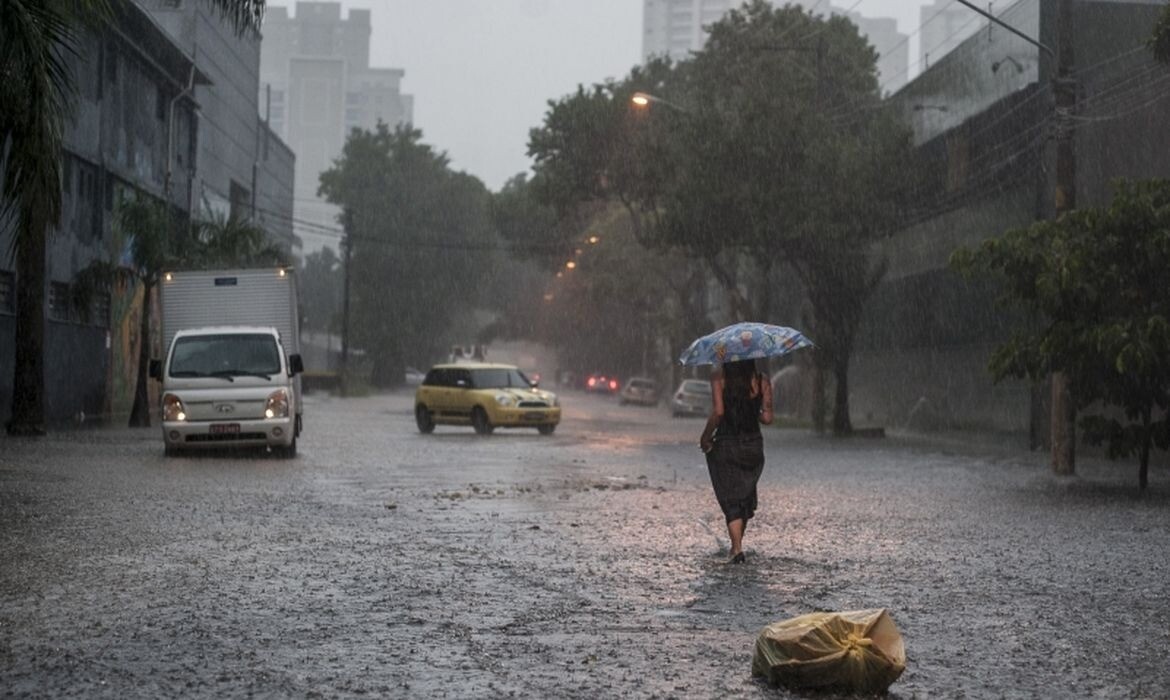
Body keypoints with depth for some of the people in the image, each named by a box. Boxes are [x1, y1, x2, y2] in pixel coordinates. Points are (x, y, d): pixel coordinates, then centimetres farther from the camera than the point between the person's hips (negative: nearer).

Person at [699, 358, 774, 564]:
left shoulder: (719, 377, -8)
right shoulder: (762, 380, -1)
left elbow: (718, 412, -17)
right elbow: (767, 418, -5)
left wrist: (705, 436, -5)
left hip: (725, 445, -3)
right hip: (753, 445, 3)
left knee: (731, 500, 3)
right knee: (746, 497, 20)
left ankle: (737, 548, -10)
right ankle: (736, 545, 29)